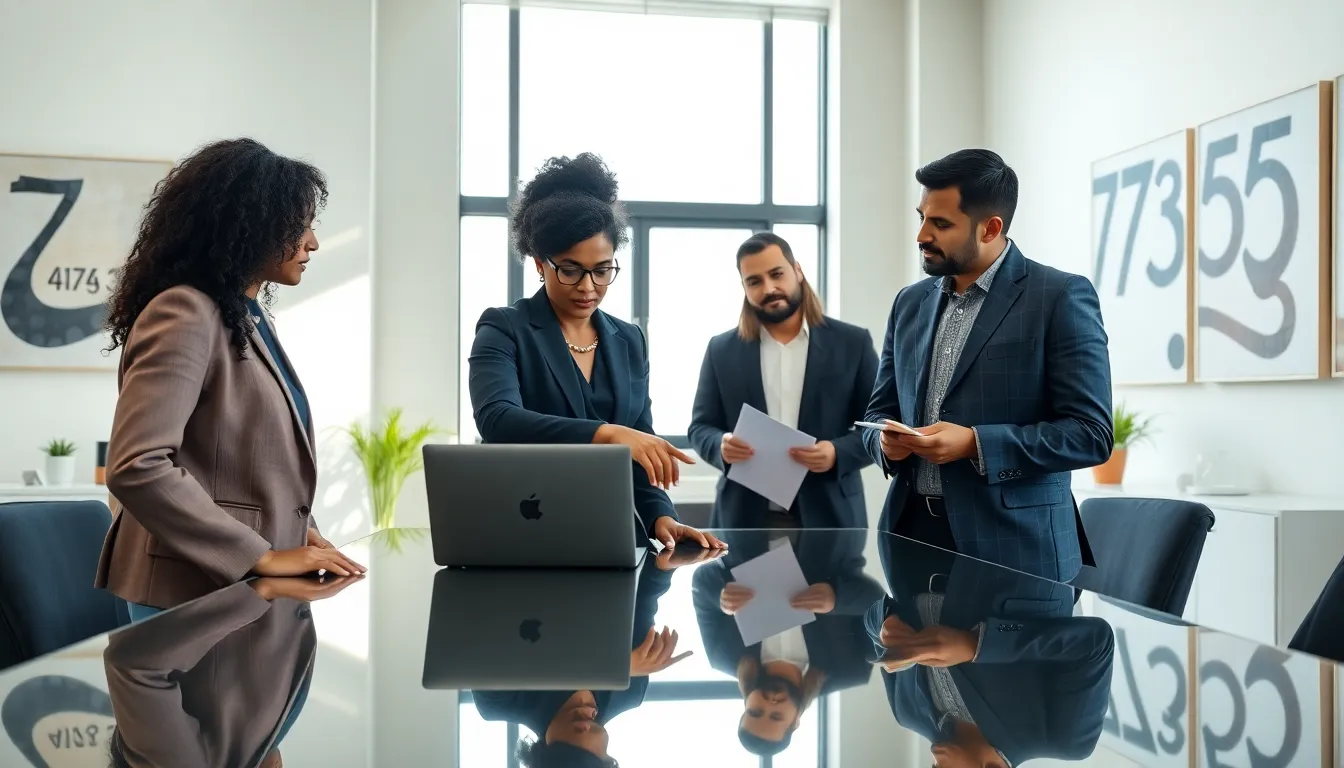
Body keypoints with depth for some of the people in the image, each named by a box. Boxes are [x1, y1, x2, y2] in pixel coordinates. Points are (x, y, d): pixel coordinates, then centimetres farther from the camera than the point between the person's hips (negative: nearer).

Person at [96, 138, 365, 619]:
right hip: (195, 592, -9)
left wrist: (298, 526, 2)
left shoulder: (248, 317, 14)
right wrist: (262, 557, -24)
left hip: (251, 588, 9)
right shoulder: (185, 315, -16)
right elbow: (135, 468, -26)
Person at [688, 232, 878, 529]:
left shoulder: (853, 343, 3)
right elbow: (700, 427, 9)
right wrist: (721, 445, -14)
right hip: (745, 517, 1)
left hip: (828, 515, -1)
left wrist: (838, 453, -17)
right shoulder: (722, 350, 7)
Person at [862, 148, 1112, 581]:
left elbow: (1091, 433, -12)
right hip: (912, 530, 5)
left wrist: (976, 444, -20)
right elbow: (881, 410, 17)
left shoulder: (1060, 297, -8)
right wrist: (887, 440, -6)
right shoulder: (910, 303, 10)